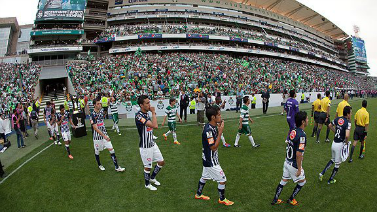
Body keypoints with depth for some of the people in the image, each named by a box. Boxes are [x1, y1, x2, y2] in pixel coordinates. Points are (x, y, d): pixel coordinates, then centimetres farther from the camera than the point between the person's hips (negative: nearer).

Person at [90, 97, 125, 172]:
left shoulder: (101, 111, 0)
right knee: (97, 151, 14)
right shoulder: (93, 115, -18)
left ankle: (117, 167, 4)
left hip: (104, 134, 5)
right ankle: (99, 165, 38)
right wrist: (104, 136, -27)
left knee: (111, 149, 0)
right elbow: (95, 128, -23)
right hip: (97, 136, -5)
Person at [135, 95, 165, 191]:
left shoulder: (147, 113, 5)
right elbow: (155, 126, -34)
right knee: (147, 167, 10)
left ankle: (152, 178, 39)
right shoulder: (139, 116, -25)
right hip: (145, 147, -8)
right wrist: (153, 112, -25)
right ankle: (147, 184, 35)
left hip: (152, 144, 8)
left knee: (161, 162, 16)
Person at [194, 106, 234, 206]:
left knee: (204, 177, 25)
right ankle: (222, 199, 28)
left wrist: (219, 128, -1)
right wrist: (220, 132, -27)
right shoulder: (208, 130, -30)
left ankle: (198, 194, 44)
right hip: (211, 161, -9)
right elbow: (214, 147, -26)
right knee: (222, 180, 6)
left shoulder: (214, 126, -1)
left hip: (209, 159, 9)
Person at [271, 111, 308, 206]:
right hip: (294, 165, -7)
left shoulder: (293, 131, -1)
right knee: (302, 181, 19)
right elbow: (298, 154, -28)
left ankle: (275, 200, 31)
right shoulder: (302, 135, -26)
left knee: (283, 181, 19)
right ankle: (291, 199, 32)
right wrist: (299, 169, -19)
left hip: (287, 162, 7)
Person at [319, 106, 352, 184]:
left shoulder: (338, 119, 0)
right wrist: (346, 142, -10)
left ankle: (322, 173, 19)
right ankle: (330, 180, 26)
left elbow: (330, 126, 16)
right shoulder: (348, 122, -18)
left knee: (332, 160, 27)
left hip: (334, 143, 6)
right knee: (337, 164, 13)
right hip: (340, 145, -6)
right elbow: (347, 135, -28)